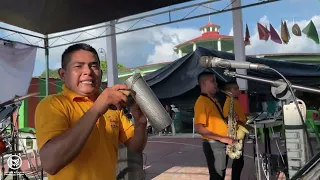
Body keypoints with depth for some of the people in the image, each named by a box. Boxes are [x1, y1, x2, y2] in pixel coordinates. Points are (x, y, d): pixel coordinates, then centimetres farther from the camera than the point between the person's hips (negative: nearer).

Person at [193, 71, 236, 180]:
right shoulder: (201, 102, -17)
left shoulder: (213, 100, 14)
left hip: (221, 144, 9)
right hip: (213, 144, -9)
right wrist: (221, 138, -23)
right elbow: (198, 128, -25)